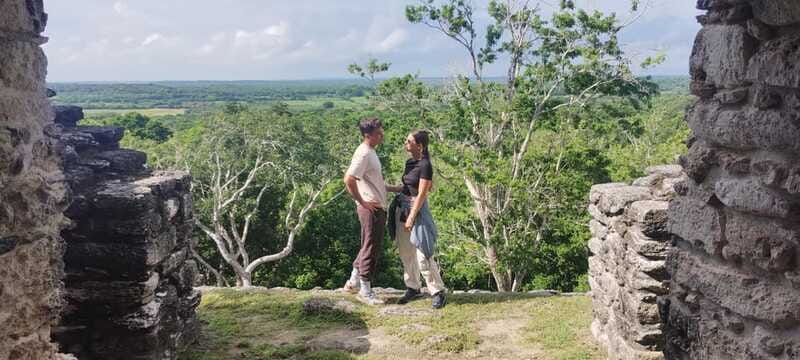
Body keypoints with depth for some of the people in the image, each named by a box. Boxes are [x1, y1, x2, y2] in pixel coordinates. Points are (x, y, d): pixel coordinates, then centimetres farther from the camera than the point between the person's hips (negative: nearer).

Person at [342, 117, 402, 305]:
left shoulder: (371, 152, 14)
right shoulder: (363, 154, -17)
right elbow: (349, 180, -26)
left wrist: (392, 188, 18)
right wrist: (362, 202, -19)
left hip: (378, 207, 10)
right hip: (371, 209, -10)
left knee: (373, 247, 17)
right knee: (371, 249, -1)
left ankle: (353, 282, 27)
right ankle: (365, 291, 10)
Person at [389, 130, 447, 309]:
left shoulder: (425, 165, -15)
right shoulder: (409, 162, 8)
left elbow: (422, 194, -17)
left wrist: (412, 217, -17)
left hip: (417, 209, -8)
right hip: (402, 208, 8)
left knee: (423, 256, -7)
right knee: (406, 254, 12)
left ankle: (438, 292, 3)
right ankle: (413, 288, 23)